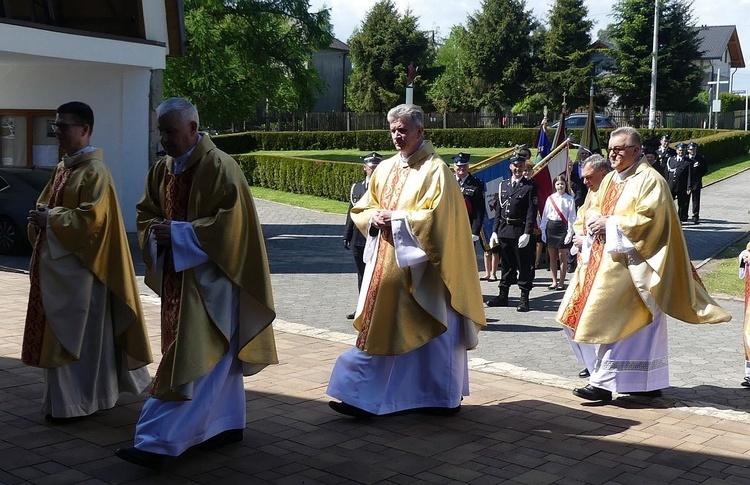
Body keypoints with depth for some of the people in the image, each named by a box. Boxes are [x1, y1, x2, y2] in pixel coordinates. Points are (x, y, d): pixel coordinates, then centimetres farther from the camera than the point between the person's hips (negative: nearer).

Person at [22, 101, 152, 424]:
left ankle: (71, 404, 8)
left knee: (74, 333, -2)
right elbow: (46, 203, 20)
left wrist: (50, 219, -16)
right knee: (58, 331, 14)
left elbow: (92, 218, -21)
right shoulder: (62, 168, 14)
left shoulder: (95, 172, -13)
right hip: (54, 261, 9)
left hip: (76, 267, -9)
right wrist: (41, 215, -2)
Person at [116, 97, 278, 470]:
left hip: (208, 277, -8)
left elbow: (231, 222, -20)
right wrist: (155, 233, -6)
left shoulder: (220, 167, -14)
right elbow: (145, 213, 17)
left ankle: (159, 442, -9)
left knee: (193, 361, -8)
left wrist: (178, 233, -21)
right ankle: (226, 424, 26)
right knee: (213, 358, 15)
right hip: (175, 275, 8)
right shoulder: (162, 169, 9)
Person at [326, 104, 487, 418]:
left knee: (431, 330, 3)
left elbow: (436, 216, -16)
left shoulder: (435, 169, -7)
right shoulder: (385, 169, 12)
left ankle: (445, 397, 20)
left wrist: (396, 218, -16)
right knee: (379, 329, 6)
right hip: (385, 264, 6)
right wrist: (374, 217, -6)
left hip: (420, 266, -6)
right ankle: (364, 397, 11)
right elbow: (361, 209, 16)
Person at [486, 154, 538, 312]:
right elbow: (499, 209, 13)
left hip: (520, 232, -5)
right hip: (504, 231, 5)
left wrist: (527, 233, -17)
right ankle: (502, 296, 21)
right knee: (506, 264, 13)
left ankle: (524, 299, 6)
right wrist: (495, 231, 7)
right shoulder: (503, 185, 12)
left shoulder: (530, 186, -2)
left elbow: (532, 212, -9)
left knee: (524, 266, 0)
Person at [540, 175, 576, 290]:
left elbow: (571, 217, -3)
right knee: (552, 257, 7)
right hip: (551, 227, 3)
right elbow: (545, 216, 9)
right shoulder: (550, 198, 7)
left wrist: (570, 232, -9)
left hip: (563, 228, -3)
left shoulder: (569, 199, -1)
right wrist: (543, 230, 5)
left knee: (562, 257, -1)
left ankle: (561, 282, 6)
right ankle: (554, 281, 15)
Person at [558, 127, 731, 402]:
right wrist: (594, 219, -4)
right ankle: (650, 382, 20)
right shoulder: (611, 179, 15)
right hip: (608, 259, 8)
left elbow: (648, 220, -19)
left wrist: (610, 223, -16)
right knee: (642, 324, 13)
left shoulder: (649, 180, -10)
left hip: (631, 263, -8)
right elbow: (594, 207, 19)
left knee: (614, 320, -10)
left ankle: (603, 382, -7)